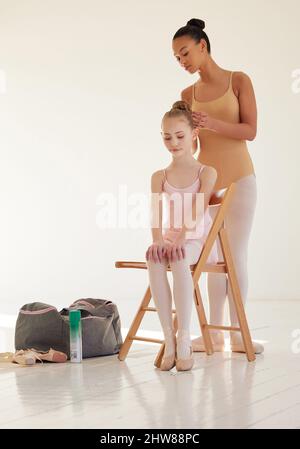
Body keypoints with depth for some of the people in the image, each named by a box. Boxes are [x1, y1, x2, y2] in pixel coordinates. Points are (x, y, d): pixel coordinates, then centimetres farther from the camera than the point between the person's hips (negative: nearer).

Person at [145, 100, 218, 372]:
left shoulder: (206, 172, 3)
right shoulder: (160, 177, 11)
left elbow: (198, 209, -15)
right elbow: (157, 213, -5)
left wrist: (181, 236, -33)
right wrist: (157, 240, -27)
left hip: (199, 241, -2)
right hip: (169, 241, 2)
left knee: (178, 256, -38)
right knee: (154, 256, -35)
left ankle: (184, 339, -37)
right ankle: (169, 339, -35)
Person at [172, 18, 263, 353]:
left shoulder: (239, 81, 0)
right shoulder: (188, 94, 9)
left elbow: (250, 131, -9)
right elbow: (190, 146, 8)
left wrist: (212, 123, -22)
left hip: (239, 177, -3)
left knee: (237, 255, -4)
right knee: (215, 256, 4)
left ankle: (237, 333, 2)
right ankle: (214, 332, 9)